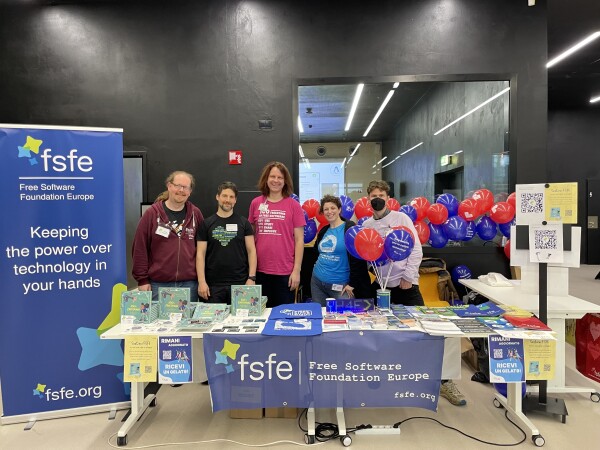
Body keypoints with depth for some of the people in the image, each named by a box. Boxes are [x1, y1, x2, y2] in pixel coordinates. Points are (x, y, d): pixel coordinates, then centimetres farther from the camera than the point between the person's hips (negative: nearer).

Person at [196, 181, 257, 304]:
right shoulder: (206, 224, 5)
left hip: (240, 283, 0)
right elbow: (200, 254, 3)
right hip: (213, 284, 0)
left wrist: (252, 278, -6)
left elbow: (251, 251, 3)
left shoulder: (243, 223, 5)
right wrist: (201, 281, -6)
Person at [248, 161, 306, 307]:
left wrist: (296, 270, -7)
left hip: (285, 271, -2)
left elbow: (299, 240, -3)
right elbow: (251, 235, 11)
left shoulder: (293, 205, -4)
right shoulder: (256, 203, 3)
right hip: (260, 270, 2)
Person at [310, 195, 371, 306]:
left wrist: (352, 284, -15)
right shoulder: (323, 230, 10)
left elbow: (357, 258, -14)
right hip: (317, 281, 6)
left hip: (340, 285, -6)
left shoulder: (350, 228, -10)